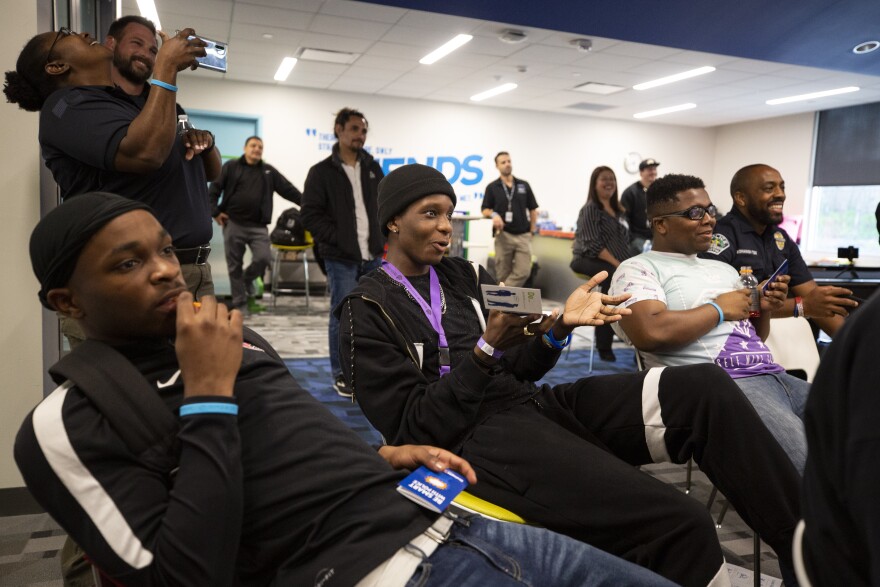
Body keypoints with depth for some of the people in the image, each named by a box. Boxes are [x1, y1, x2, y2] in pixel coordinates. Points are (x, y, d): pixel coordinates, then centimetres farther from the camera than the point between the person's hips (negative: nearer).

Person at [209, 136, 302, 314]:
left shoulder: (269, 171, 12)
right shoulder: (231, 167, 6)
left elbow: (289, 190, 6)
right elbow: (214, 189, 4)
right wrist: (215, 212, -5)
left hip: (258, 226, 2)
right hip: (233, 224, -1)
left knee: (264, 258, -14)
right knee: (235, 266, 2)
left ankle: (247, 280, 19)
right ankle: (240, 304, 13)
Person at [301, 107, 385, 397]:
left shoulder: (373, 168, 12)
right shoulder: (322, 172, -3)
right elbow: (311, 215, -7)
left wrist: (382, 237, 6)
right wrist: (337, 240, -13)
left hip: (373, 257, 5)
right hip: (341, 259, -5)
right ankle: (341, 375, 13)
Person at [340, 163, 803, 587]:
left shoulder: (465, 276, 15)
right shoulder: (368, 312, -2)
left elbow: (515, 372, 14)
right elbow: (413, 428, -10)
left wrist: (560, 326, -5)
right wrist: (486, 350, -20)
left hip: (535, 403, 6)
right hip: (473, 438, -6)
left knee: (705, 388, -15)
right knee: (679, 523, -26)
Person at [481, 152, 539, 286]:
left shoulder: (524, 185, 8)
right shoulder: (492, 187, 2)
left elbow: (533, 210, 11)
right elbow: (485, 210, 4)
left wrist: (532, 230, 3)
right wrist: (493, 215, -18)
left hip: (523, 235, 2)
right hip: (503, 235, -2)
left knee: (523, 271, -8)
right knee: (503, 274, 4)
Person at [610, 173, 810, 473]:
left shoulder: (722, 268, 25)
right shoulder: (638, 268, 0)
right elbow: (651, 333, -19)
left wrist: (764, 310, 8)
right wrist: (719, 308, -5)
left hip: (777, 376, 8)